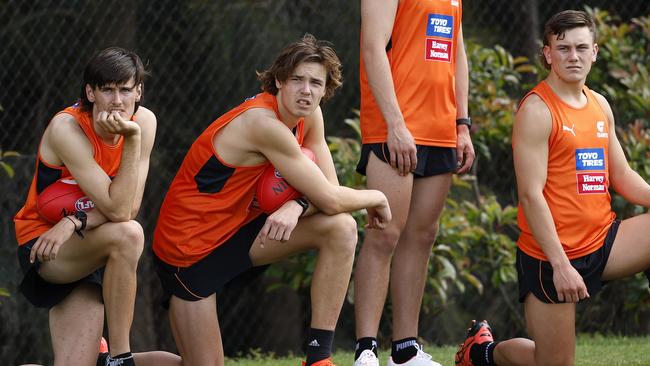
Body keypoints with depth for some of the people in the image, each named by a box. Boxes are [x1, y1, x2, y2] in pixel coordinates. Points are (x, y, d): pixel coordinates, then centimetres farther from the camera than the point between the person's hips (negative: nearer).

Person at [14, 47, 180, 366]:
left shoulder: (143, 121, -6)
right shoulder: (66, 128, -21)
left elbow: (130, 207, -11)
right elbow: (119, 210, -26)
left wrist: (75, 222, -26)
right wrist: (133, 140, -29)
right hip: (43, 250, -4)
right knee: (127, 234, -35)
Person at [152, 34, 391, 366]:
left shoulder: (309, 116, -1)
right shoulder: (265, 124, -27)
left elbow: (327, 188, -3)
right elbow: (330, 200, -25)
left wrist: (297, 206, -25)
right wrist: (376, 198, -6)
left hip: (237, 227, 8)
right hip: (189, 248, -8)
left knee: (341, 229, -12)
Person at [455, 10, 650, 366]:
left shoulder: (600, 106, 11)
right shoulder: (537, 110, -12)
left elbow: (621, 176, 18)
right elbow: (530, 195, -17)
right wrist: (560, 265, -23)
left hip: (603, 241, 6)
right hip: (550, 256, -6)